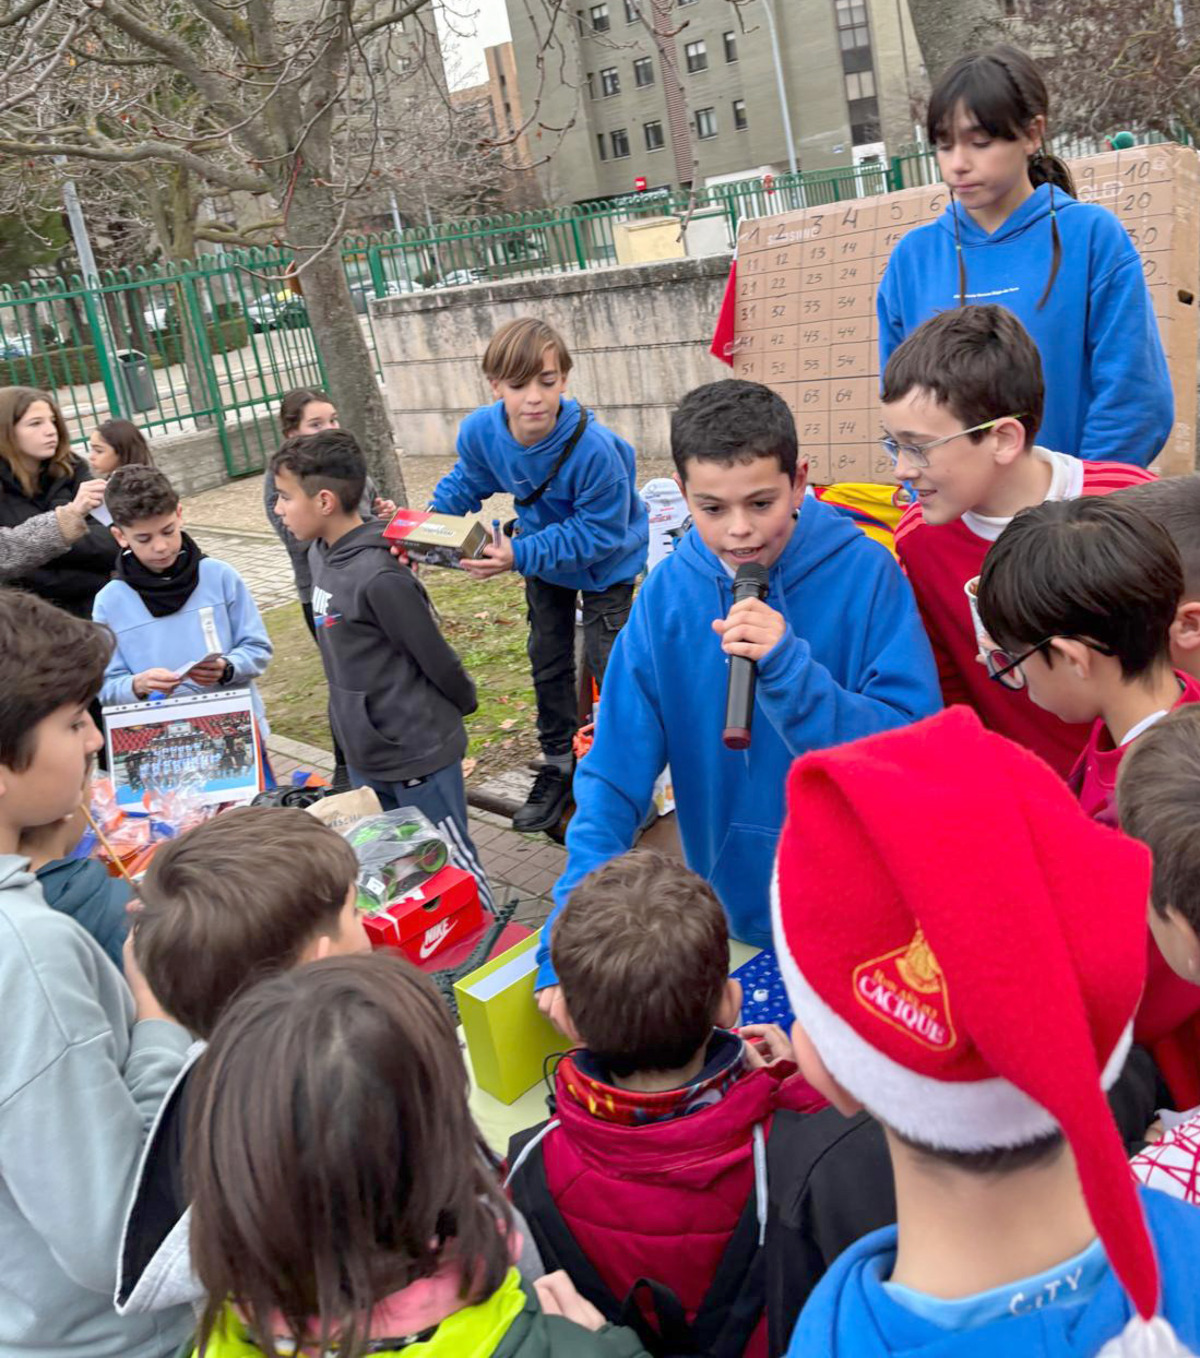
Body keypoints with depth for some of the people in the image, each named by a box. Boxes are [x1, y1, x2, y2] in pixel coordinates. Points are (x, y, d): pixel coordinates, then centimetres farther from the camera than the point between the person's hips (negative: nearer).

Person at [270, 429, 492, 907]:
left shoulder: (378, 576, -26)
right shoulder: (320, 556, 2)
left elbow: (435, 656, -16)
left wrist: (465, 703, 0)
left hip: (417, 751, -9)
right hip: (364, 754, 9)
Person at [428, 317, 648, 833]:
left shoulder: (593, 448, -40)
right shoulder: (479, 432, -24)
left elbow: (599, 532, -31)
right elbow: (467, 482, -2)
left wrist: (520, 555, -38)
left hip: (606, 562, -5)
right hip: (543, 553, 5)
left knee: (609, 664, -4)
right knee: (548, 660, 15)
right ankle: (559, 765, 32)